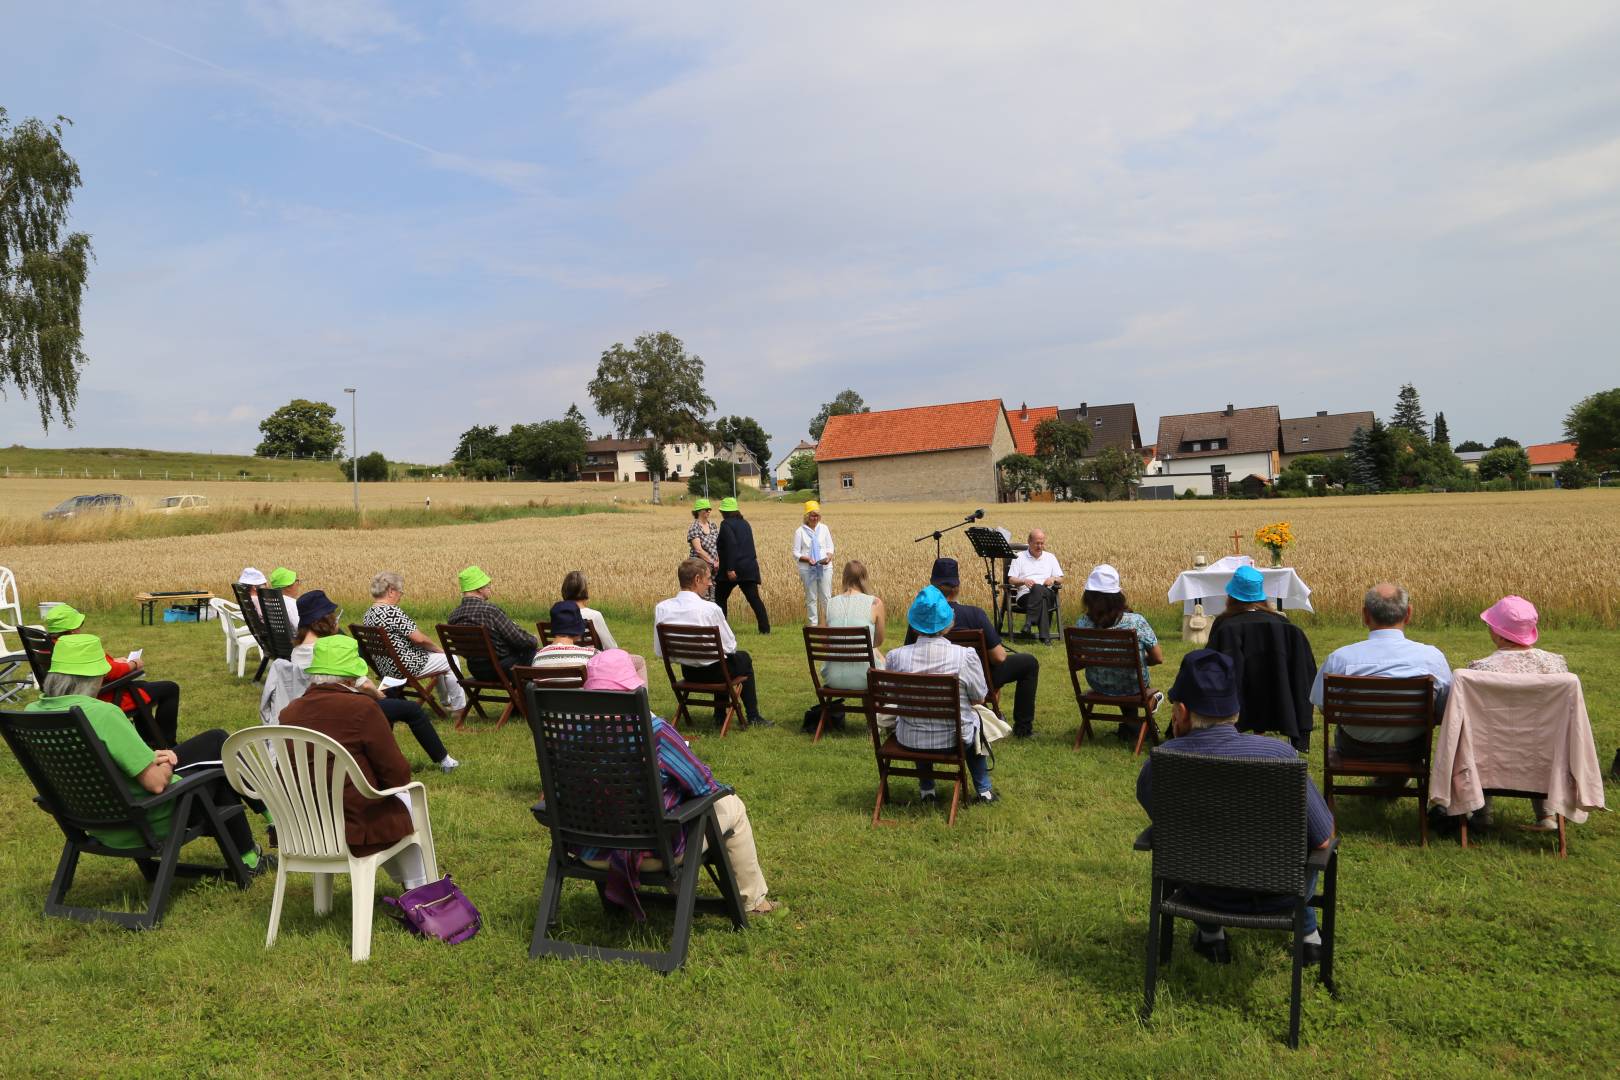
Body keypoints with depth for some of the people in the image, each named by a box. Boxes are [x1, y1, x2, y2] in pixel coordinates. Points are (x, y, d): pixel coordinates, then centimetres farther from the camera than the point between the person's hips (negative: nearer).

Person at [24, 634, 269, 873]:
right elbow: (157, 783, -28)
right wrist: (165, 766, -5)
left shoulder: (31, 713, -4)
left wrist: (148, 758, 3)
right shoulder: (102, 713, -29)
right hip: (149, 822, -8)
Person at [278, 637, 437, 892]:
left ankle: (405, 882, 44)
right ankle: (419, 892, 33)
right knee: (405, 802, 24)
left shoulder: (289, 713, -2)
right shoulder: (362, 708, -18)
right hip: (353, 832, -6)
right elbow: (398, 776, -12)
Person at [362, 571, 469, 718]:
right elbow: (419, 638, -23)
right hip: (404, 667, -10)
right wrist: (439, 649, -3)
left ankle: (446, 701, 38)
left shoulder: (368, 613, 5)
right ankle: (459, 709, 13)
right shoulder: (391, 612, -25)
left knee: (440, 659, 27)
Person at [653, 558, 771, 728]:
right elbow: (730, 647, -12)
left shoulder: (661, 608, -10)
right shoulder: (710, 609, -23)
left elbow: (659, 652, -3)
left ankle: (720, 715, 41)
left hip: (687, 672, 5)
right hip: (714, 672, -5)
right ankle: (753, 717, 35)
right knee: (743, 658, 28)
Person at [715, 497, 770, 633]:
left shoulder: (726, 524, -8)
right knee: (754, 598, 1)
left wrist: (730, 569, -23)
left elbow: (731, 546, -20)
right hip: (750, 567, 6)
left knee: (720, 598, 11)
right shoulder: (744, 523, 16)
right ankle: (765, 628, -8)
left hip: (733, 569, -6)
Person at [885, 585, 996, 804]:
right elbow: (979, 698, -5)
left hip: (910, 740, 1)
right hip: (955, 739, -1)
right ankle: (983, 790, 39)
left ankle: (927, 790, 41)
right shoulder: (966, 656, -20)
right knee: (975, 720, 33)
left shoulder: (896, 657, -16)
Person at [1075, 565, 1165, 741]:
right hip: (1134, 687, -2)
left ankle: (1130, 724, 47)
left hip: (1098, 687, 2)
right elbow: (1158, 658, -14)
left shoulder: (1081, 625, -20)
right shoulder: (1137, 622, -24)